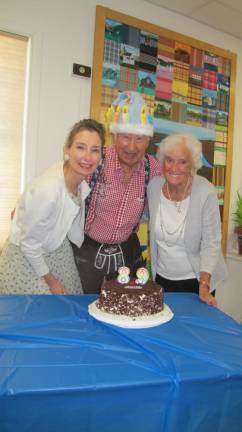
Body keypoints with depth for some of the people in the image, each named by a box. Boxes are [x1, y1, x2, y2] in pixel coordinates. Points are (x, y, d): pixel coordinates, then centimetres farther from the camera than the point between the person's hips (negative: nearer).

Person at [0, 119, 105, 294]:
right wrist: (51, 281, -10)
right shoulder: (46, 191, -35)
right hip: (27, 259, -6)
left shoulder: (83, 178, -14)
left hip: (58, 250, 6)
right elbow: (29, 244, -22)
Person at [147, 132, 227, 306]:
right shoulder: (153, 186, -9)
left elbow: (211, 242, -16)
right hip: (162, 277, 3)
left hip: (196, 280, -3)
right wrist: (154, 270, 6)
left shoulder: (206, 192, -20)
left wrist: (204, 285, -23)